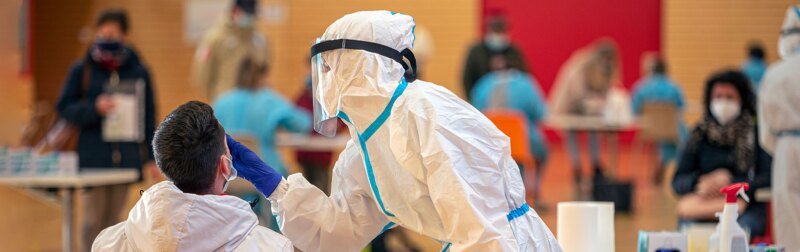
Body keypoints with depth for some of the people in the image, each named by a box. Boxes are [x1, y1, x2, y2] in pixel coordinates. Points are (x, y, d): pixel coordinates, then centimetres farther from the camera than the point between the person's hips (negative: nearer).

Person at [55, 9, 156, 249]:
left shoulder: (139, 71, 2)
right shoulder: (82, 70, -1)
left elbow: (149, 115, 8)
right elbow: (64, 107, 1)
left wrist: (151, 156, 6)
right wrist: (94, 108, -17)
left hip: (126, 156, 2)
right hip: (93, 155, -1)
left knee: (112, 220, 9)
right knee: (94, 220, -3)